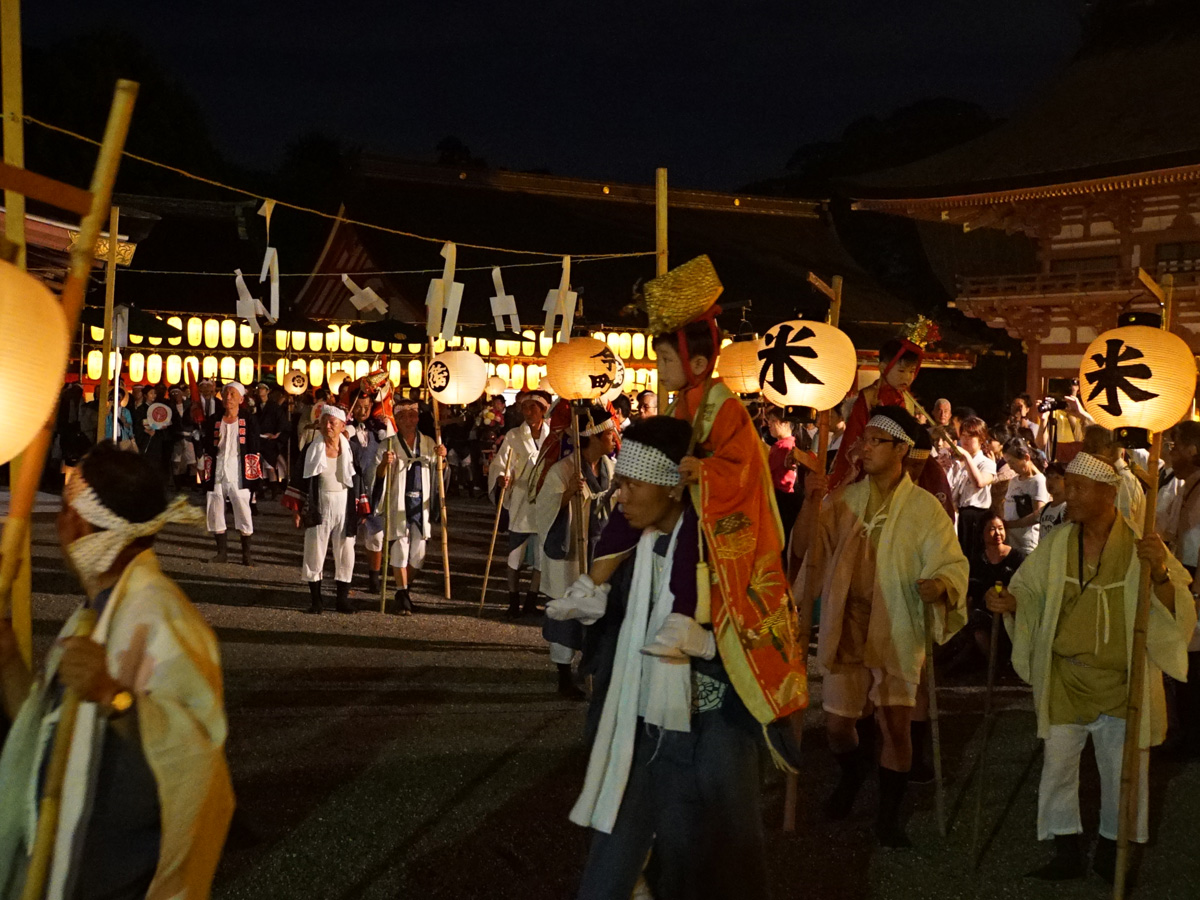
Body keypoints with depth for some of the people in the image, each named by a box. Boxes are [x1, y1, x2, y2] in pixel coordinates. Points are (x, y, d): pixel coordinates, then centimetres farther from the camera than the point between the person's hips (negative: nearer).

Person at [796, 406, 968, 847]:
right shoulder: (844, 500, 5)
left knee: (897, 725, -3)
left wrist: (939, 584, -33)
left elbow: (953, 563, -11)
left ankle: (889, 814, 21)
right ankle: (852, 776, 44)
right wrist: (810, 505, -11)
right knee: (837, 724, 9)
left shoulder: (924, 507, -5)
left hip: (896, 633, -3)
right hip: (846, 628, 3)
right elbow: (812, 550, 3)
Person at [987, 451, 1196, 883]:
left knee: (1123, 774, 11)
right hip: (1064, 680, 2)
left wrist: (1160, 574, -31)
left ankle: (1111, 850, 33)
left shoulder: (1141, 546, -10)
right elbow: (1030, 593, 7)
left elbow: (1180, 613, -12)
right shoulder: (1056, 543, -3)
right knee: (1057, 766, 7)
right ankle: (1068, 854, 24)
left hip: (1122, 684, -2)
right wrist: (1009, 603, -15)